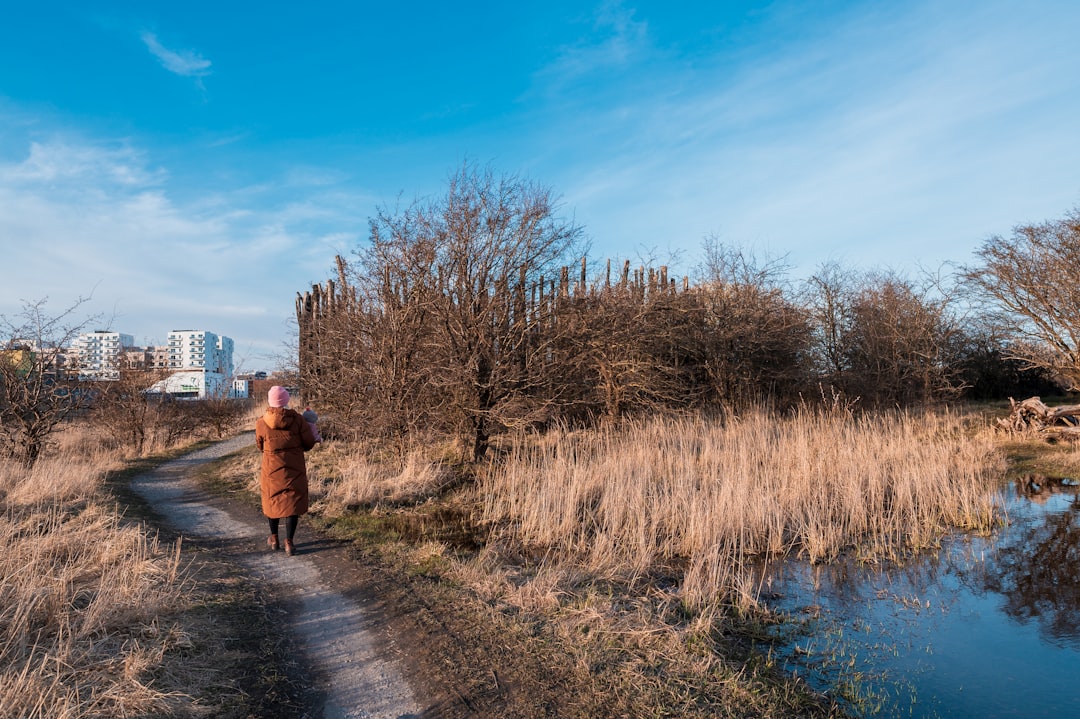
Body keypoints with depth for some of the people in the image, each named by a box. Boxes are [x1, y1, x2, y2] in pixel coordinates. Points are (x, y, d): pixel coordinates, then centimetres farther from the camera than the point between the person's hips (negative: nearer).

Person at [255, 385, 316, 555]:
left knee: (272, 501, 19)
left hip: (272, 469, 1)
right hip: (294, 470, -1)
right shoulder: (297, 419, -11)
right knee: (292, 502, 7)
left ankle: (274, 538, 32)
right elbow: (309, 443, -4)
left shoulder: (261, 423, -10)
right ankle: (289, 542, 4)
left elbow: (260, 447, 5)